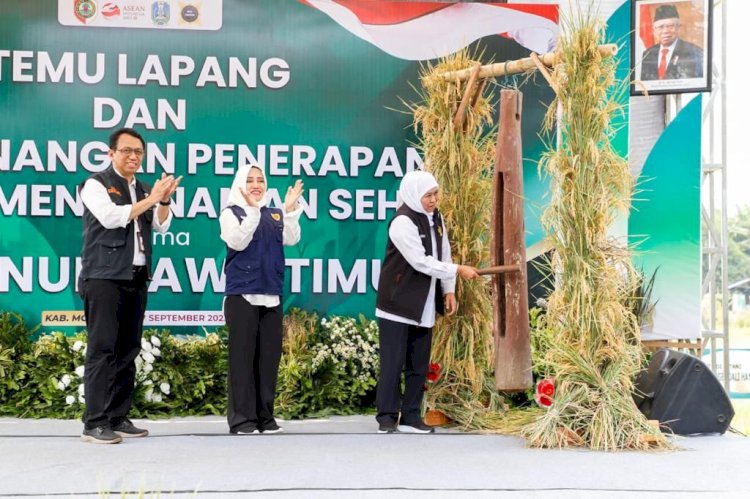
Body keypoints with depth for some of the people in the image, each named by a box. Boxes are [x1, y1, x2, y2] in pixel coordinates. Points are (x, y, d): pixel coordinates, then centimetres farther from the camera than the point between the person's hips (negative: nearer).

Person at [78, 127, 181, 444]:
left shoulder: (143, 190, 18)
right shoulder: (96, 184, 0)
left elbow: (162, 226, 8)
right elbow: (111, 217, -14)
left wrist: (164, 200, -10)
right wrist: (150, 199, -13)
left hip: (136, 278, 6)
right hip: (104, 276, -6)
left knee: (128, 348, 6)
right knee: (102, 348, -8)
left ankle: (118, 417, 11)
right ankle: (94, 422, -7)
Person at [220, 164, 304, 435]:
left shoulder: (274, 215, 13)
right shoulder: (231, 212, 3)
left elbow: (291, 239, -1)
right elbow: (237, 241, -14)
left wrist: (291, 210, -13)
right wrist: (252, 210, -22)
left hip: (271, 295, 4)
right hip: (242, 294, -4)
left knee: (270, 355, 6)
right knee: (243, 355, -4)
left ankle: (265, 416, 14)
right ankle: (242, 418, 2)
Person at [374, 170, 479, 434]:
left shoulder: (436, 218, 8)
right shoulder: (403, 222, -17)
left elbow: (444, 254, 13)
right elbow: (422, 261, -21)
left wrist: (448, 290, 5)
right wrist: (458, 271, -18)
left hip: (424, 306, 8)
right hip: (398, 304, -8)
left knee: (419, 365, 9)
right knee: (393, 362, -3)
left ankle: (411, 418, 16)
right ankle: (387, 417, 6)